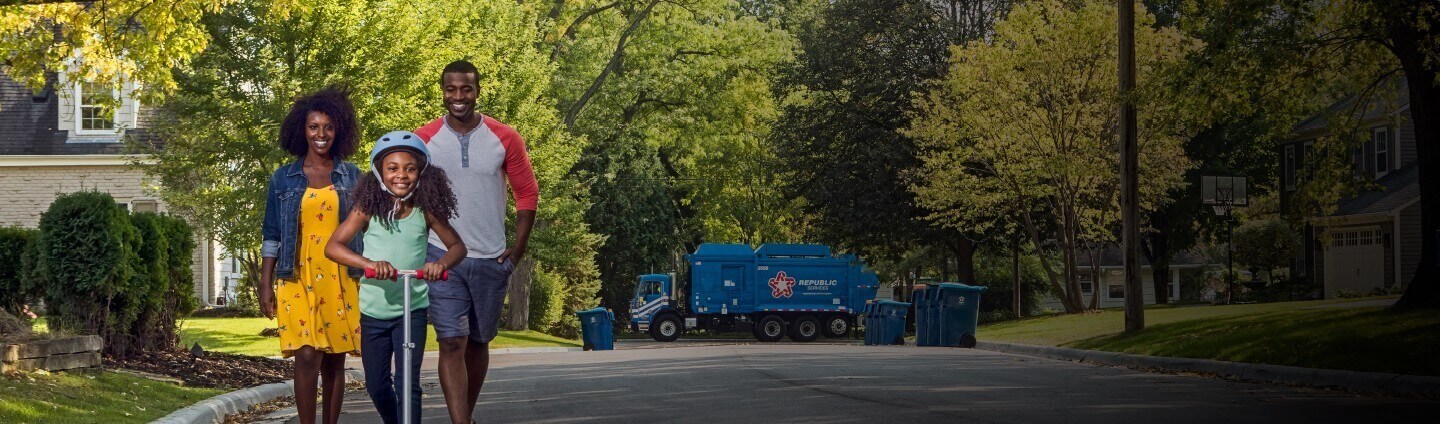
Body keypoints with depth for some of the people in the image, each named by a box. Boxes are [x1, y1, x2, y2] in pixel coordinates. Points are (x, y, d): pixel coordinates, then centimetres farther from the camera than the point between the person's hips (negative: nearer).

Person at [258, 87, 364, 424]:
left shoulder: (352, 177, 8)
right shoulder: (283, 178, 7)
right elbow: (271, 236, 8)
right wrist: (265, 285, 2)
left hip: (341, 280, 1)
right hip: (299, 278, -1)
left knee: (334, 360, 5)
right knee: (307, 356, -13)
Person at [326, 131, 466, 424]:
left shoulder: (426, 210, -6)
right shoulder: (369, 208, -8)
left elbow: (457, 245, 1)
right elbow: (333, 246, -14)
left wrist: (442, 263, -23)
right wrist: (368, 263, -32)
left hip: (412, 309, -1)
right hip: (374, 310, 1)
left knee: (408, 384, -9)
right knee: (376, 386, 12)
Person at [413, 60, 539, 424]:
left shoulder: (504, 139, 0)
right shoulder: (424, 140, -2)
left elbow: (527, 193, 5)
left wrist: (518, 248, -1)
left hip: (491, 259, 2)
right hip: (441, 257, -2)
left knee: (478, 343, 13)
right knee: (452, 343, -12)